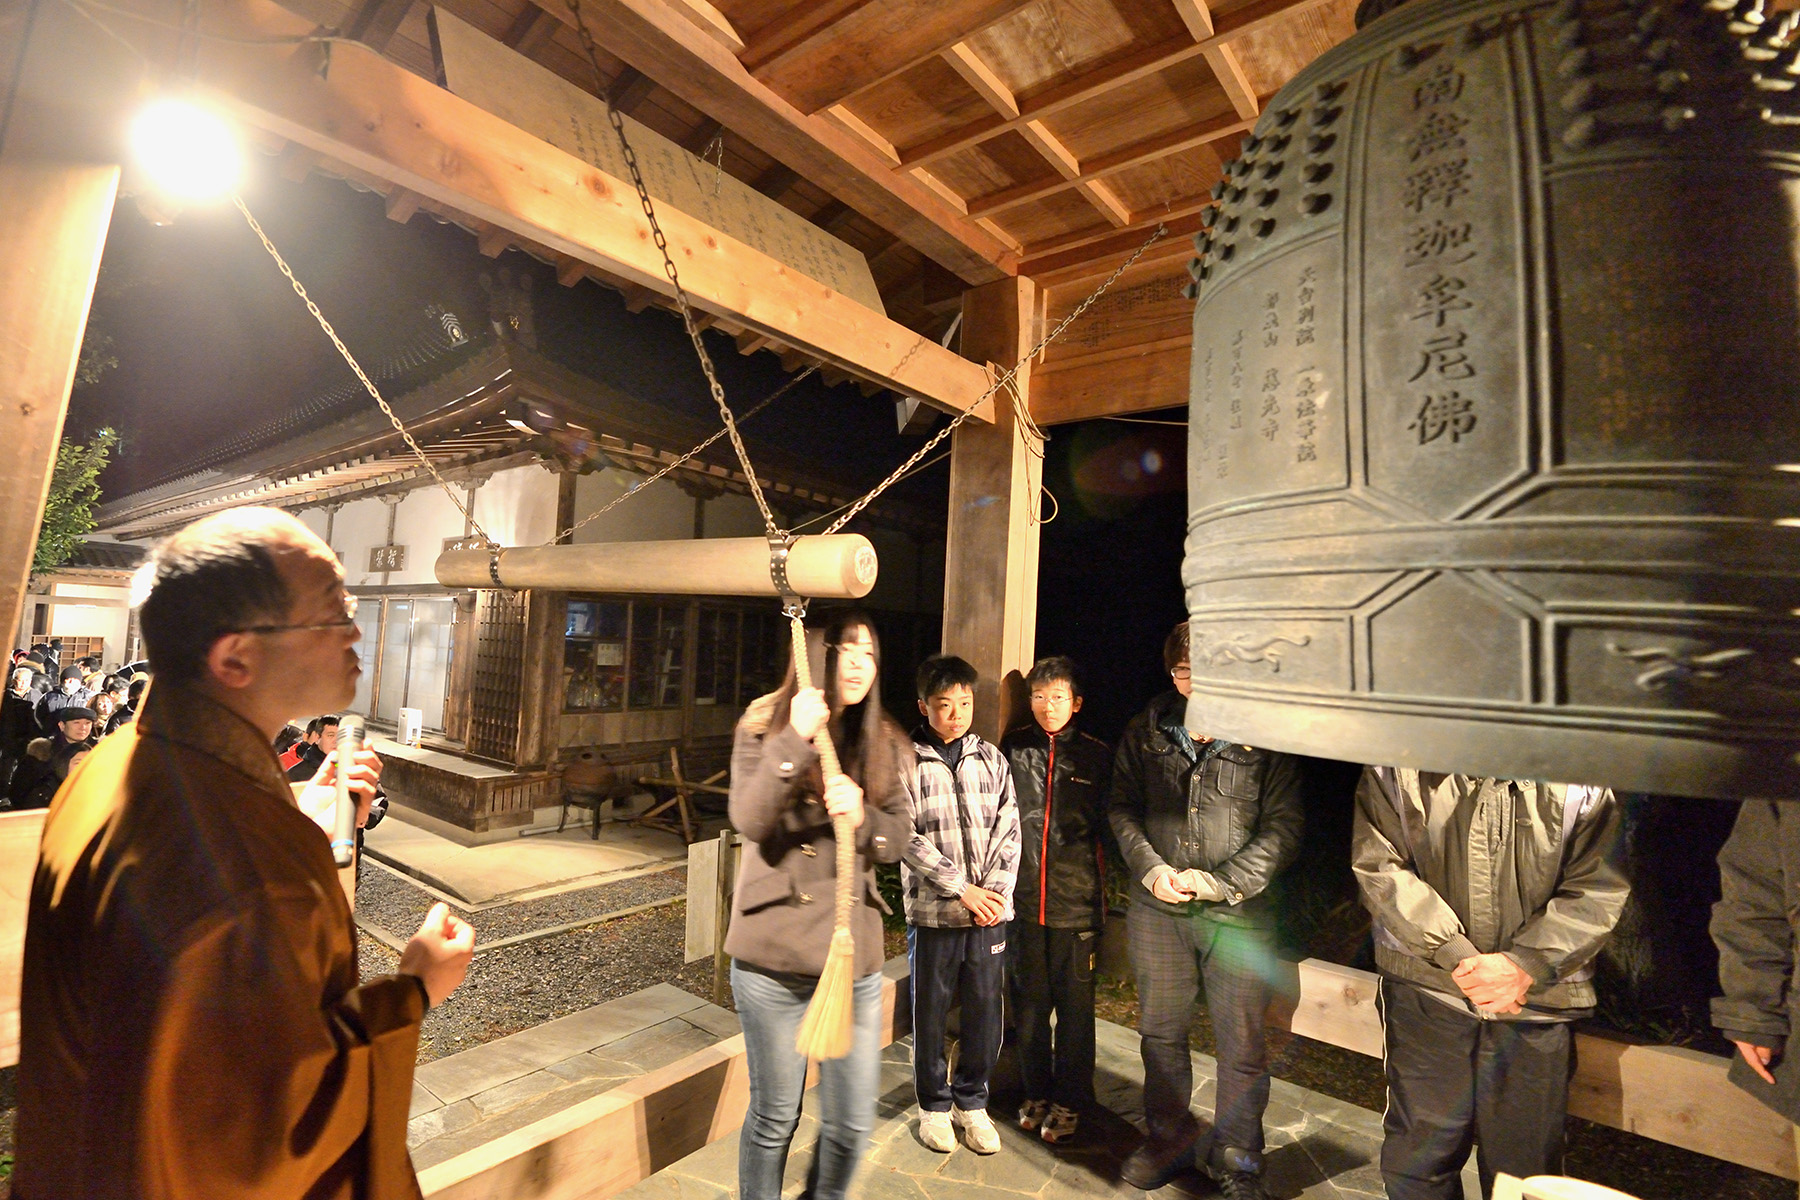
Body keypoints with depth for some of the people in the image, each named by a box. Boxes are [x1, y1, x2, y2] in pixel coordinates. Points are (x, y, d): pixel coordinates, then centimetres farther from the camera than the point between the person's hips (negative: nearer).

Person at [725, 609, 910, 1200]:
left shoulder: (880, 739, 5)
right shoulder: (764, 726, -5)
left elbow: (899, 834, 4)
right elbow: (749, 821, -16)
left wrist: (862, 816, -16)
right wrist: (796, 741, -25)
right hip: (774, 953, -3)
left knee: (852, 1124, 12)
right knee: (775, 1117, 14)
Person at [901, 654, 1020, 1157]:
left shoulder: (990, 758, 6)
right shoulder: (905, 762, -5)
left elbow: (1009, 831, 5)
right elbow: (907, 837, -10)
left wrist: (995, 890, -7)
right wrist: (963, 889, -13)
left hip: (990, 909, 3)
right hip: (933, 909, -2)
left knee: (987, 1012, 10)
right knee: (930, 1012, 10)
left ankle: (972, 1101, 33)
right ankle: (934, 1105, 32)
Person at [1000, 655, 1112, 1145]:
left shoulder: (1097, 756, -1)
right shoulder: (1013, 749, 2)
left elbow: (1111, 827, 3)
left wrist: (1103, 892, -2)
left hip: (1076, 903, -1)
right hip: (1022, 900, 2)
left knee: (1075, 1008, 10)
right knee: (1028, 1004, 14)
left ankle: (1069, 1102, 30)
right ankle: (1036, 1093, 35)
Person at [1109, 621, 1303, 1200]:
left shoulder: (1267, 738, -5)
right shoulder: (1145, 731, 4)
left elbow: (1283, 827, -5)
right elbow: (1122, 806, 7)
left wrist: (1219, 881, -13)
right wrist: (1150, 867, -7)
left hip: (1239, 911, -2)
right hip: (1156, 908, 3)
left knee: (1243, 1043, 7)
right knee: (1161, 1030, 16)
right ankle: (1170, 1138, 38)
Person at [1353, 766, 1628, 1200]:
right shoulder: (1395, 769, -6)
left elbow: (1599, 887, -5)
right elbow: (1378, 866, -10)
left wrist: (1524, 964, -15)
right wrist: (1457, 956, -15)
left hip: (1536, 997, 1)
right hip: (1426, 987, 0)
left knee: (1523, 1162, 15)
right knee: (1419, 1146, 11)